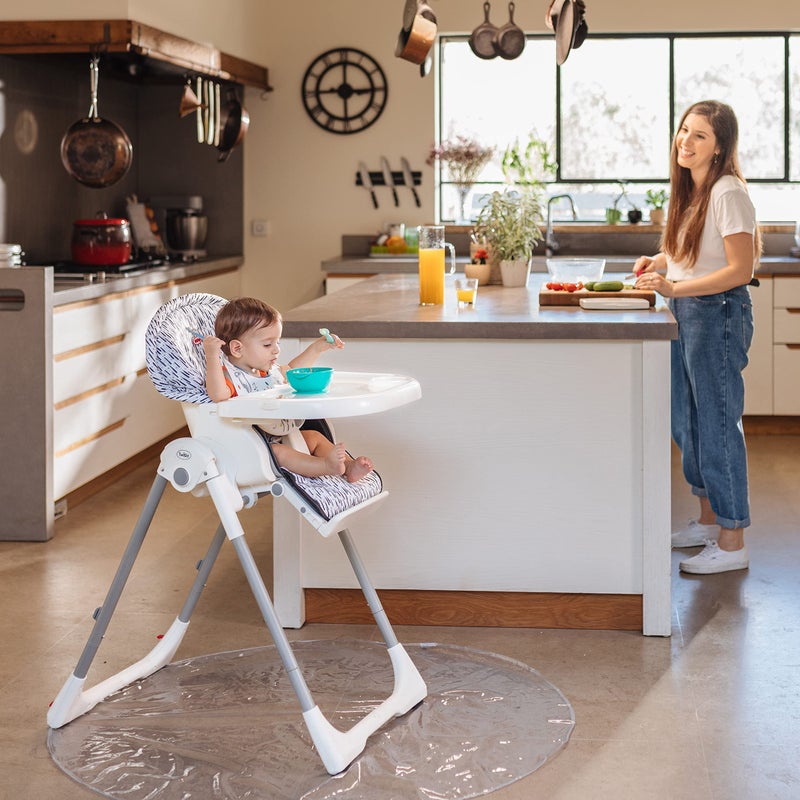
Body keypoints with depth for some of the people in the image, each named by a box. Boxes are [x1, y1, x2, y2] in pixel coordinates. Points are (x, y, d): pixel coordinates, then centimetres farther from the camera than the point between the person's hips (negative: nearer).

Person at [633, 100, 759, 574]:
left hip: (719, 314, -9)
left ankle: (732, 543, 4)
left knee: (718, 424, -4)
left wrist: (676, 287, -27)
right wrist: (659, 264, 4)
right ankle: (709, 519, 32)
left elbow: (741, 269, -21)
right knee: (687, 423, 17)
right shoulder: (689, 190, 10)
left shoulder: (728, 193, -16)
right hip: (685, 313, 10)